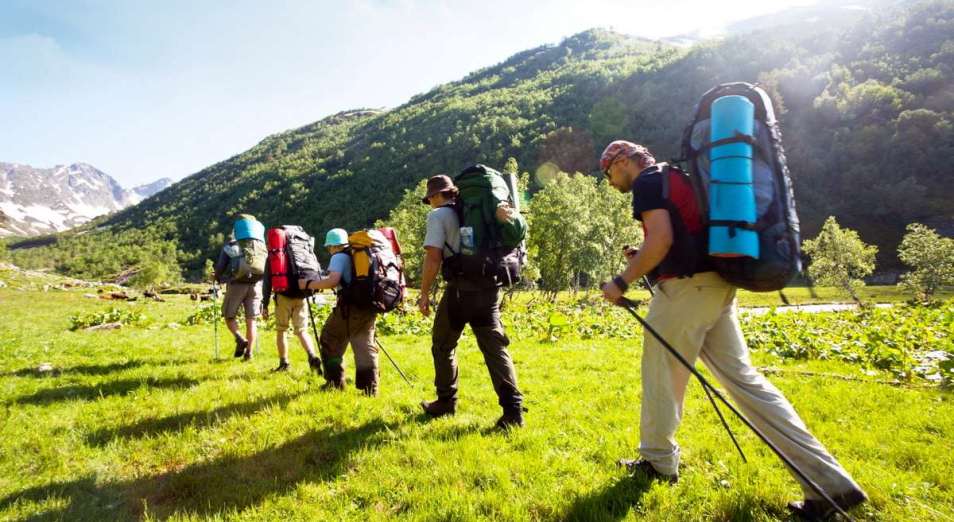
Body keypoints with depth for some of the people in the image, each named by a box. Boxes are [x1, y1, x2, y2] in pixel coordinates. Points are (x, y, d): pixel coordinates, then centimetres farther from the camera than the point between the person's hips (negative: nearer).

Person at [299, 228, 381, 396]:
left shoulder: (339, 257, -2)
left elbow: (333, 281, -16)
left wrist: (308, 284, -5)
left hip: (350, 305, -6)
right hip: (369, 306, 6)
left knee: (331, 341, 13)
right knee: (365, 345, 10)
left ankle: (335, 383, 18)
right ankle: (370, 388, 5)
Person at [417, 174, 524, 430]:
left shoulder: (438, 215, -1)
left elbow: (433, 257, -10)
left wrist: (424, 293, -3)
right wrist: (499, 208, -13)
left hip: (460, 287, -5)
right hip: (488, 286, 5)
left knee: (443, 345, 15)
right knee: (494, 346, 1)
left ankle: (446, 402, 24)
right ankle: (513, 409, -7)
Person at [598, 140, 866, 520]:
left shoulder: (647, 181, -5)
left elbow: (662, 239, -19)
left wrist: (623, 281, -11)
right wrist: (645, 260, 21)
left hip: (685, 287, -9)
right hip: (714, 285, 9)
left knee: (662, 376, 7)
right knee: (743, 377, 7)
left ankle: (659, 461, 24)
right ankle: (830, 482, 5)